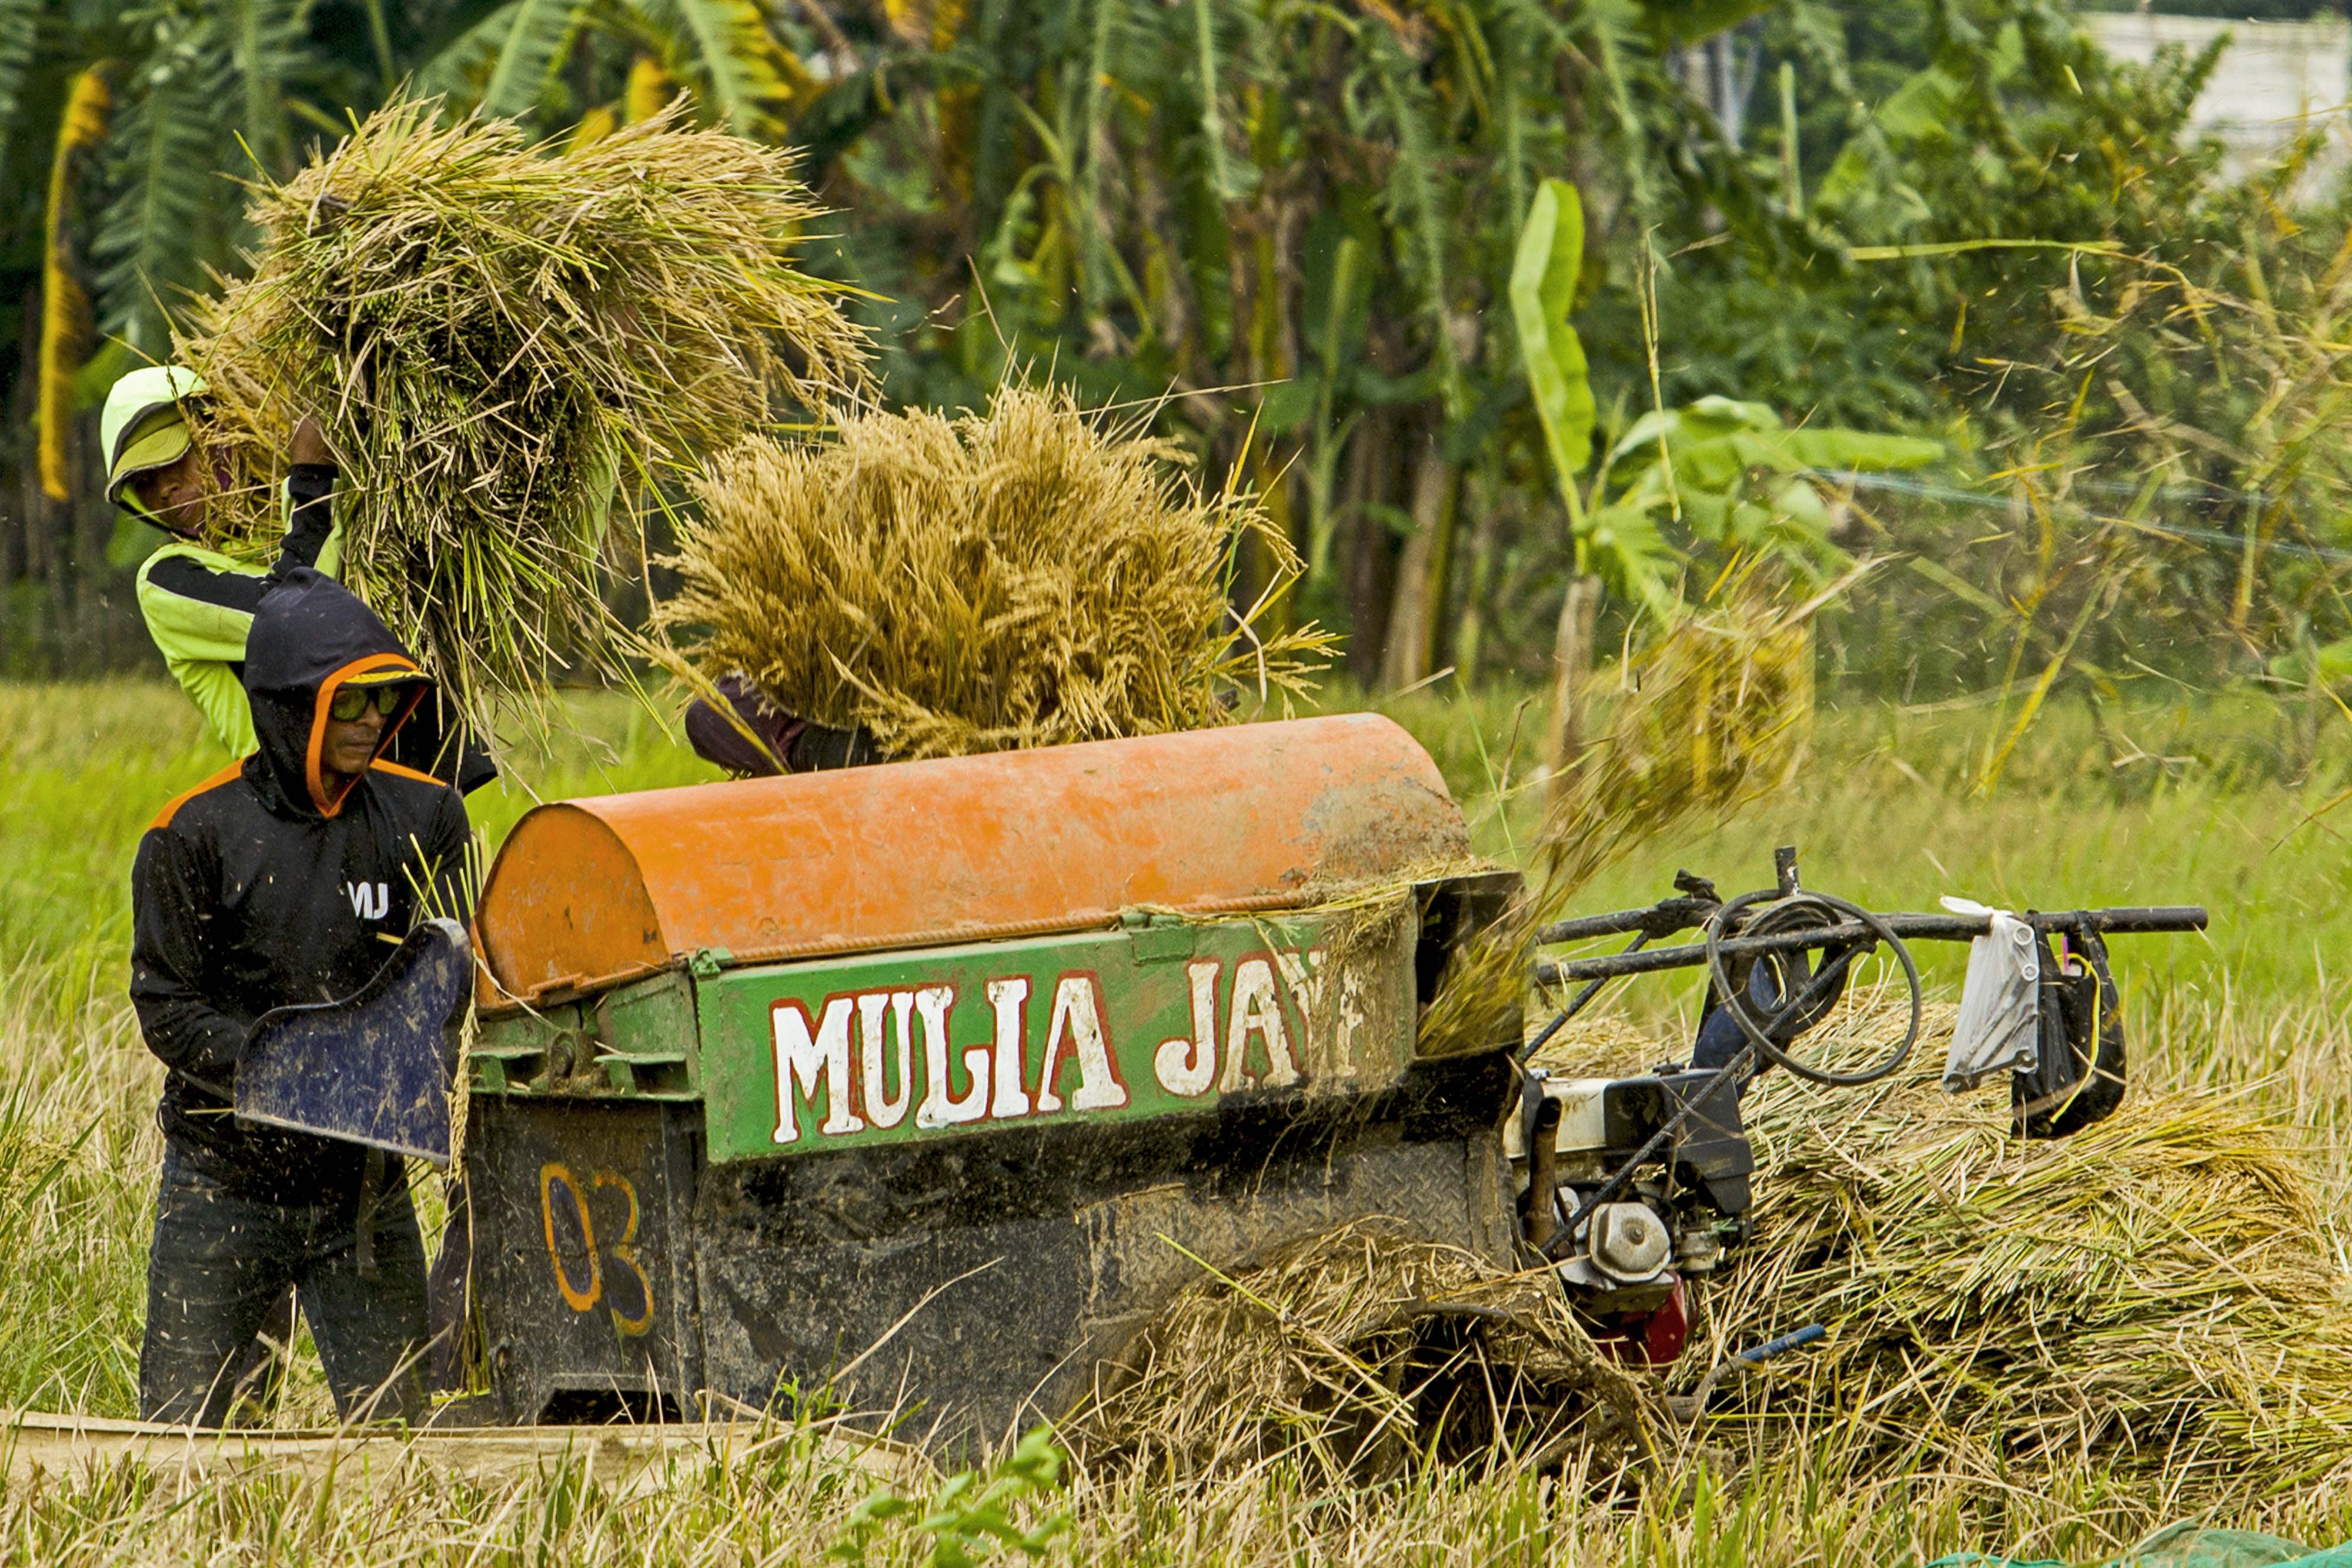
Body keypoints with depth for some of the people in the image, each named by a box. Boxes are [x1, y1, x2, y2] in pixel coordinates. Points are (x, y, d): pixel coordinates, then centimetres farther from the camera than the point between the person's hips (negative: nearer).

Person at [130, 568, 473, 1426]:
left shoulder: (424, 817, 2)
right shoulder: (198, 832, -6)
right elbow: (166, 1006, -7)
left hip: (367, 1185, 2)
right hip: (225, 1184, -2)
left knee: (392, 1422, 2)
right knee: (177, 1429, 0)